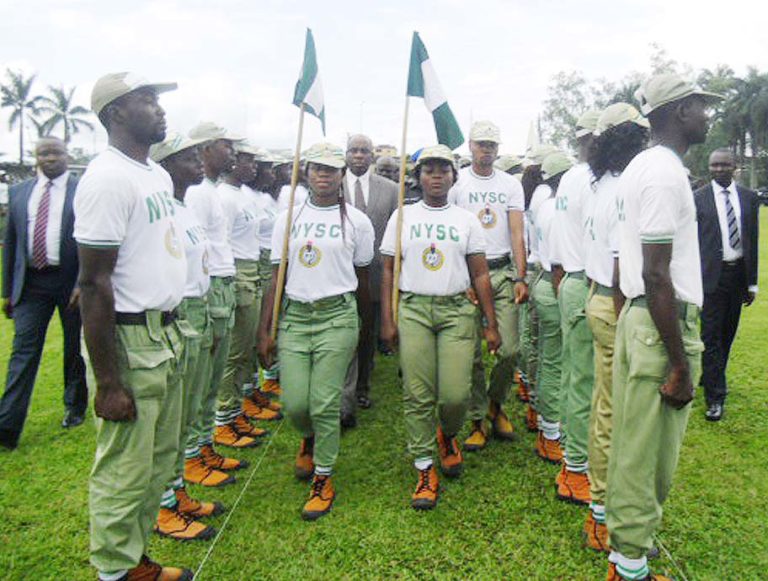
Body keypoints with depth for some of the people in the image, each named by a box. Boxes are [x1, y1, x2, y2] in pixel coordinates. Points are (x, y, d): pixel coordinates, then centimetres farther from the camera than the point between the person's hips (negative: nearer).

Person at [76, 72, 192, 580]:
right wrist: (108, 383, -19)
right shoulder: (108, 179, -16)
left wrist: (174, 330, 18)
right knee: (125, 469, 4)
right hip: (130, 342, -9)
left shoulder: (159, 174, 12)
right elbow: (95, 284, -19)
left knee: (160, 457, 20)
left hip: (166, 334, 10)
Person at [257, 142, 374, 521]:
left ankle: (323, 479, 17)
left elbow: (362, 280, 11)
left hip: (337, 316, -2)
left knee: (325, 403, -4)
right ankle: (310, 439, 37)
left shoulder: (356, 221, 4)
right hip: (294, 316, 3)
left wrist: (364, 328, 15)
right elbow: (277, 277, 8)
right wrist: (264, 330, 4)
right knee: (293, 403, 0)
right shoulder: (288, 218, 10)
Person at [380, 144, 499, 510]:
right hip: (413, 308, 0)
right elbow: (389, 270, 8)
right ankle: (425, 469, 13)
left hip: (456, 309, 0)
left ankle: (447, 434, 28)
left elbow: (480, 275, 9)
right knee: (417, 394, -2)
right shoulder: (403, 216, 10)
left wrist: (491, 325, 4)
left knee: (456, 393, -7)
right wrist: (387, 319, 0)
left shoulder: (466, 219, 11)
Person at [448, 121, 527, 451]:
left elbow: (517, 235, 4)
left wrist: (520, 278, -7)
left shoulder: (511, 185, 11)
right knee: (471, 353, 1)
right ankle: (477, 421, 14)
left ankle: (495, 403, 25)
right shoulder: (456, 182, 4)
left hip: (504, 272, 2)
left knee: (510, 349, -2)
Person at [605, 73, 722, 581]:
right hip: (665, 325, -10)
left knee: (632, 441, 19)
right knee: (650, 455, 2)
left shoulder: (641, 167, 14)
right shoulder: (666, 174, -16)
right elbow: (657, 276, -21)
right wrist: (680, 365, -18)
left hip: (634, 315, 10)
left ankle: (626, 535, 36)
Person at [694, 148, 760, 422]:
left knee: (727, 333, 14)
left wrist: (752, 282, 7)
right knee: (711, 335, -4)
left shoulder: (749, 198, 7)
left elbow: (753, 241, 8)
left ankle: (711, 377, 35)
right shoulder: (698, 198, -3)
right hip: (712, 275, -4)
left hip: (738, 273, 4)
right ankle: (715, 397, 3)